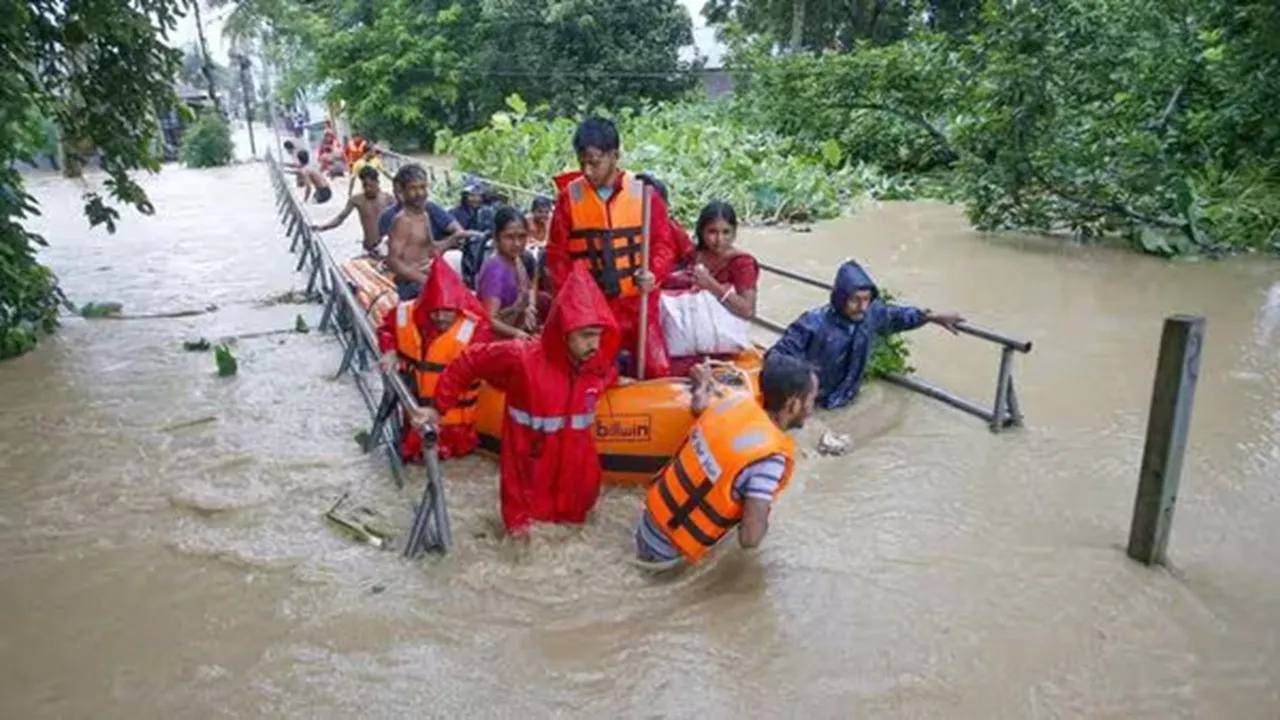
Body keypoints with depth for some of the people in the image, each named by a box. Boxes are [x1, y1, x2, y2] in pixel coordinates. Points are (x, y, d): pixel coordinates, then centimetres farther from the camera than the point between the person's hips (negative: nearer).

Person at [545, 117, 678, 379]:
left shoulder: (644, 193, -5)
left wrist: (653, 273, -19)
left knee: (658, 370, -1)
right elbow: (557, 253, 4)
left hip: (637, 303, -1)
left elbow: (663, 244, 0)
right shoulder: (570, 196, -2)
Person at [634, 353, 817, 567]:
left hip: (650, 521, 6)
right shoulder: (770, 457, -27)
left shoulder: (736, 400, -7)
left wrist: (702, 384, 37)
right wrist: (763, 512, -8)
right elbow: (750, 538, -28)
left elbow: (700, 406, 17)